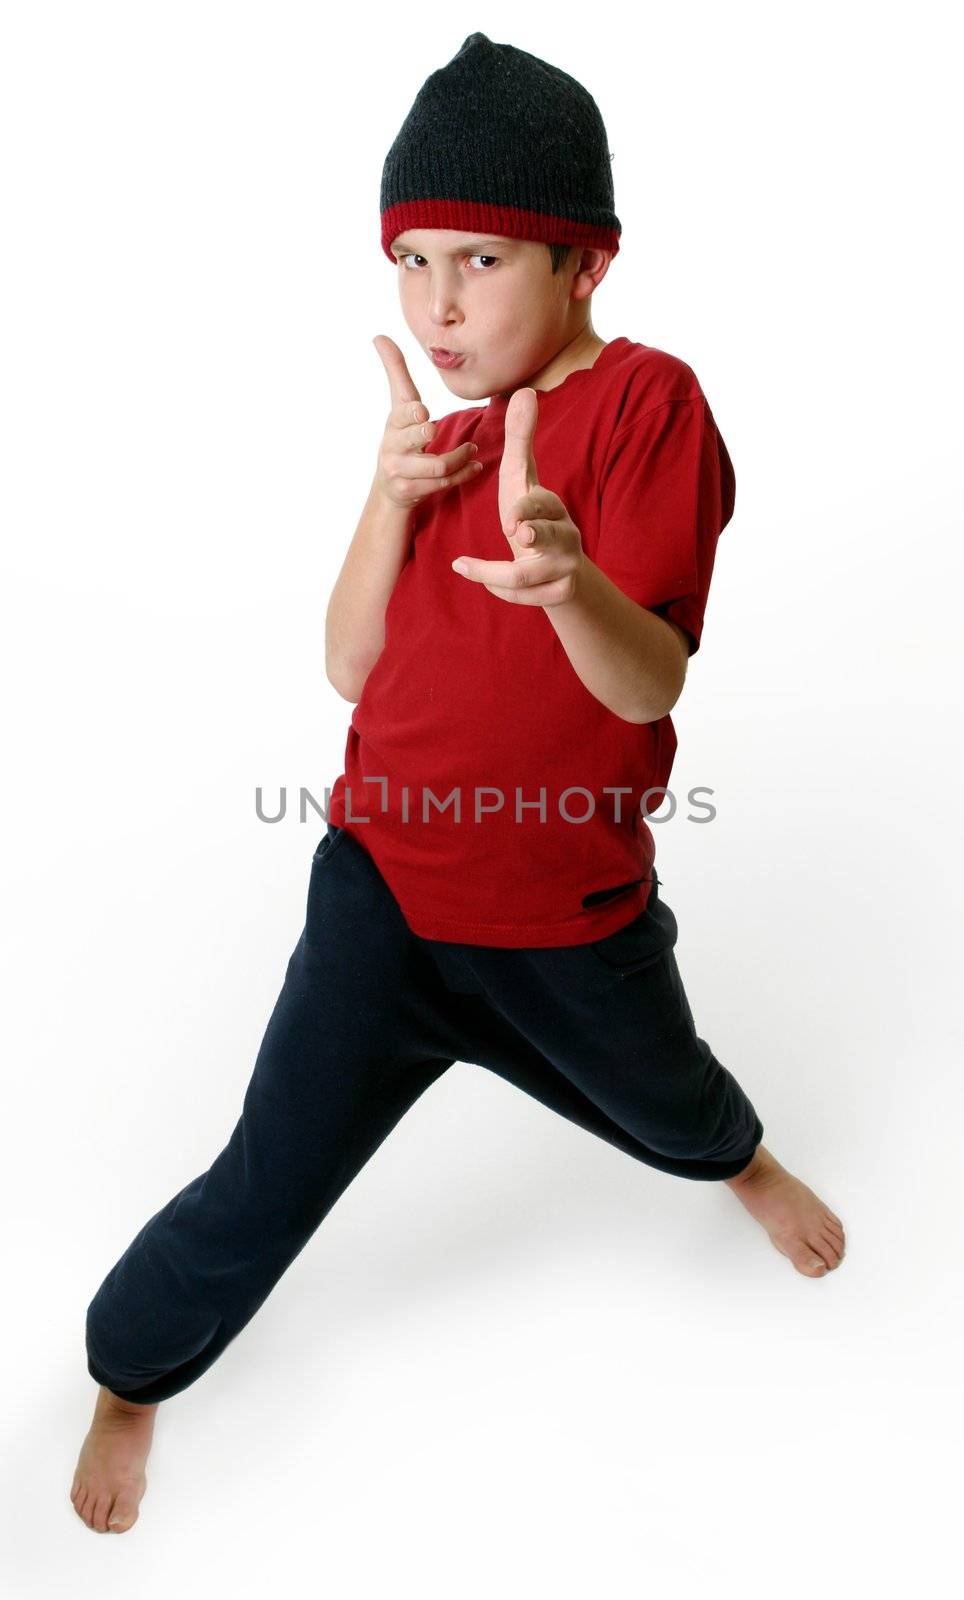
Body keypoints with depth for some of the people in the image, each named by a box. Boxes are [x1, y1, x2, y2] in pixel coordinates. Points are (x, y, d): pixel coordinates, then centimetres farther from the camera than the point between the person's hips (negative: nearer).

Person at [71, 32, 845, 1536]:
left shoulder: (646, 400, -15)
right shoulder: (449, 432, 3)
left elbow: (651, 684, -25)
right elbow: (352, 668, -2)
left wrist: (570, 579, -47)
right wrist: (391, 492, -16)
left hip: (572, 914, -2)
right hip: (387, 883, 3)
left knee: (667, 1106, 27)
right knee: (265, 1187, -2)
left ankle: (745, 1160, 64)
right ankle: (126, 1381, 27)